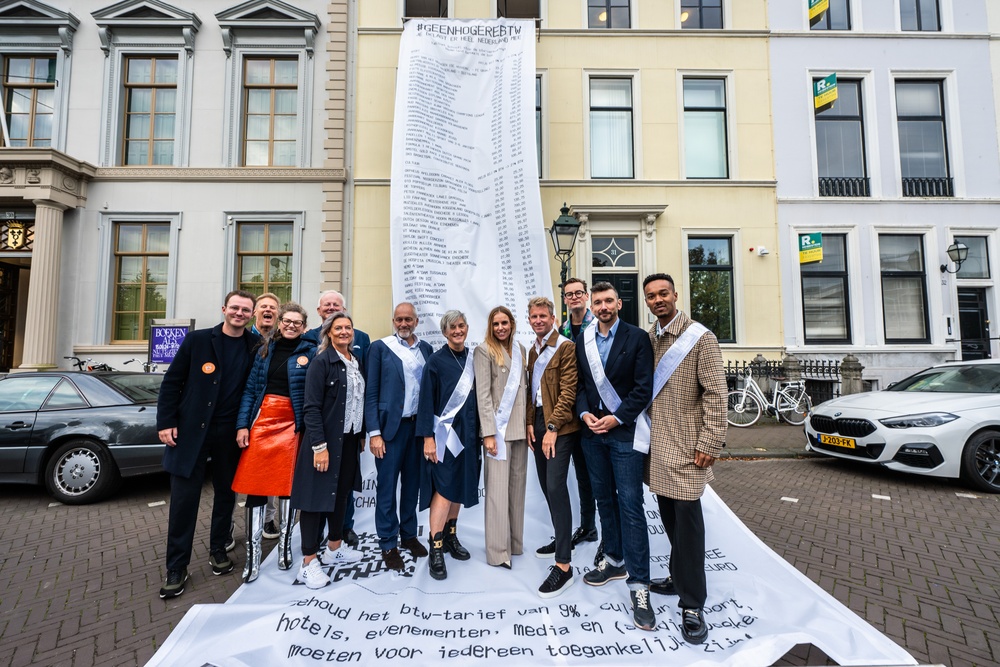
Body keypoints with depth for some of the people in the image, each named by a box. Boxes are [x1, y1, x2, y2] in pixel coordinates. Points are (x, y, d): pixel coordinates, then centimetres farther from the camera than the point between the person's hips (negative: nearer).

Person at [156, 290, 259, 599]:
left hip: (230, 433, 2)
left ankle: (218, 549, 33)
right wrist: (166, 422, -5)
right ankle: (176, 567, 18)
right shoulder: (198, 340, -2)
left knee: (226, 493, 13)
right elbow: (172, 381, 0)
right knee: (184, 497, 3)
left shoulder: (256, 346, 0)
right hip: (191, 430, -1)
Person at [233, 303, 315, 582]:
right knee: (256, 485, 1)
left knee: (288, 485, 6)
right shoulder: (265, 350, 11)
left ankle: (285, 545, 23)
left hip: (292, 424, -2)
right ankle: (252, 555, 11)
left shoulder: (310, 352, 0)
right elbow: (250, 389, 8)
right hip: (262, 420, 3)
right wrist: (242, 425, 2)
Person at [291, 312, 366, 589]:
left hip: (350, 439, 7)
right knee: (317, 496, 1)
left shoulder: (356, 362, 9)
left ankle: (335, 549, 32)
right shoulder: (321, 362, -10)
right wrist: (319, 446, -20)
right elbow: (311, 407, -15)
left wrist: (362, 434, 12)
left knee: (342, 493, 16)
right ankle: (309, 563, 12)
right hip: (325, 440, -7)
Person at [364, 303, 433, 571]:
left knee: (412, 484, 14)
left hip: (419, 425, 4)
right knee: (387, 487, 3)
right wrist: (374, 432, -10)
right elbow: (371, 393, -4)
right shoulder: (380, 347, -1)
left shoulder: (426, 349, 8)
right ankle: (388, 544, 18)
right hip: (390, 426, -3)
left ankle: (409, 534, 30)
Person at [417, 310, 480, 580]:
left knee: (460, 486, 12)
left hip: (468, 431, 5)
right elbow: (426, 401, -8)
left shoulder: (472, 358, 7)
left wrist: (480, 431, 9)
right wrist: (428, 437, -13)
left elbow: (478, 394, 12)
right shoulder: (436, 361, -7)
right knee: (443, 488, -7)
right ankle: (435, 550, 2)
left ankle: (450, 536, 28)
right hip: (444, 431, -5)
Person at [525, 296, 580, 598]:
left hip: (560, 426, -8)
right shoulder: (533, 351, 16)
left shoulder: (566, 347, -9)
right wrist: (530, 423, 8)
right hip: (539, 423, 8)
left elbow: (568, 391, -14)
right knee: (546, 485, 14)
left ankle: (563, 566, -6)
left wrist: (552, 427, -17)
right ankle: (561, 539, 32)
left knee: (556, 487, -12)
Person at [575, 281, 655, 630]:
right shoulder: (583, 341, 8)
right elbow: (579, 384, 10)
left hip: (624, 431, -5)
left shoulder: (637, 337, -5)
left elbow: (644, 387, -9)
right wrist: (585, 414, -6)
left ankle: (638, 585, 5)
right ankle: (615, 560, 33)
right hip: (593, 431, 5)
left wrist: (616, 418, -14)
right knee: (604, 501, 15)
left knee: (630, 506, -4)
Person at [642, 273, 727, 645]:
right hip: (656, 443, 6)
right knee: (668, 513, 16)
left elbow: (716, 394, -12)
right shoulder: (647, 339, 8)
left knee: (687, 516, -2)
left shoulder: (700, 337, -10)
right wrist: (645, 430, 13)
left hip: (686, 445, -6)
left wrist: (710, 443, -15)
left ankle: (692, 604, 10)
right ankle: (680, 577, 35)